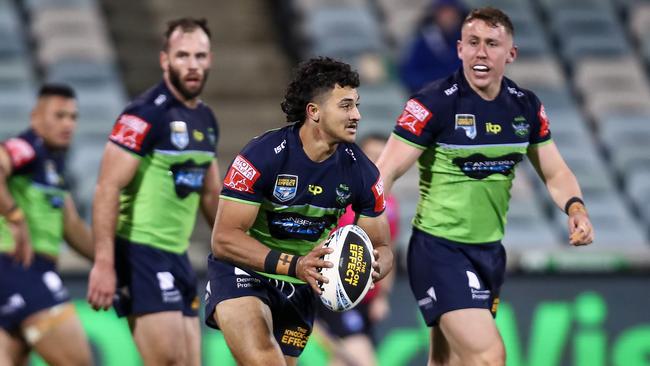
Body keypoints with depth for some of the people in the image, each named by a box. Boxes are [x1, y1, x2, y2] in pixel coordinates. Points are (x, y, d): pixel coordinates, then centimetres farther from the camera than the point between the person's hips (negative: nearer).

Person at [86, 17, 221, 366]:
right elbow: (108, 187, -18)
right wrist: (104, 263, -24)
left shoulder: (205, 119, 13)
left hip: (177, 256, 8)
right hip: (140, 254, -8)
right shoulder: (146, 115, -13)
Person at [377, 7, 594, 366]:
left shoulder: (526, 107, 3)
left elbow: (555, 172, 12)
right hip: (440, 250, -6)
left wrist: (575, 207, -10)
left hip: (490, 251, 6)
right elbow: (386, 171, -17)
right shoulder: (434, 103, -15)